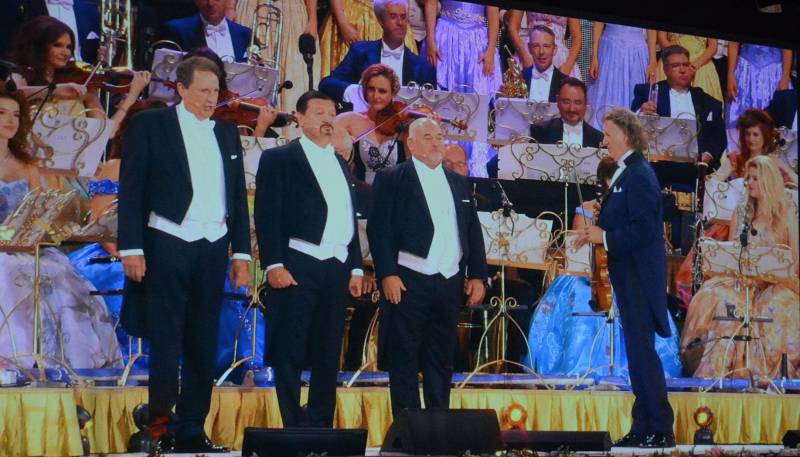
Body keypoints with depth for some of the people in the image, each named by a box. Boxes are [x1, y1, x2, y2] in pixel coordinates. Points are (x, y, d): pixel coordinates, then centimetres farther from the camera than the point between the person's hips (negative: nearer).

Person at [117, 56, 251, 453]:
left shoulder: (227, 133, 14)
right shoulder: (149, 125, 0)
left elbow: (238, 195, 16)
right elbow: (131, 189, -4)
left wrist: (241, 252, 11)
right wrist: (131, 248, -10)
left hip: (214, 249, 5)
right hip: (167, 245, -5)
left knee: (204, 346, 6)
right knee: (166, 343, -4)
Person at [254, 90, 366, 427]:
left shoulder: (341, 164, 20)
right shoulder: (278, 159, 1)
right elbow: (267, 215, -6)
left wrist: (356, 268, 14)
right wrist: (273, 265, -15)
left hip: (337, 270, 6)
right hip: (296, 267, -6)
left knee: (328, 355, 7)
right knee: (290, 353, -4)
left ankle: (321, 427, 12)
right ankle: (293, 429, -2)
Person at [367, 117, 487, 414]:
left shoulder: (459, 183, 16)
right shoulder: (391, 179, 0)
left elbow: (473, 231, 16)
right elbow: (379, 229, -6)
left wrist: (477, 275, 8)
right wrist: (387, 274, -15)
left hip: (450, 284, 5)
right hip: (409, 283, -5)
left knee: (441, 360, 9)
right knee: (405, 360, -1)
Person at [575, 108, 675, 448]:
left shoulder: (639, 175, -16)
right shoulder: (625, 172, 14)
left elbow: (643, 229, -22)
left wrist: (604, 237, -16)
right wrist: (597, 229, 3)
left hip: (639, 276, -10)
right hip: (628, 276, 10)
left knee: (642, 350, -7)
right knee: (637, 352, 13)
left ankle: (660, 431, -2)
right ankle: (643, 428, 19)